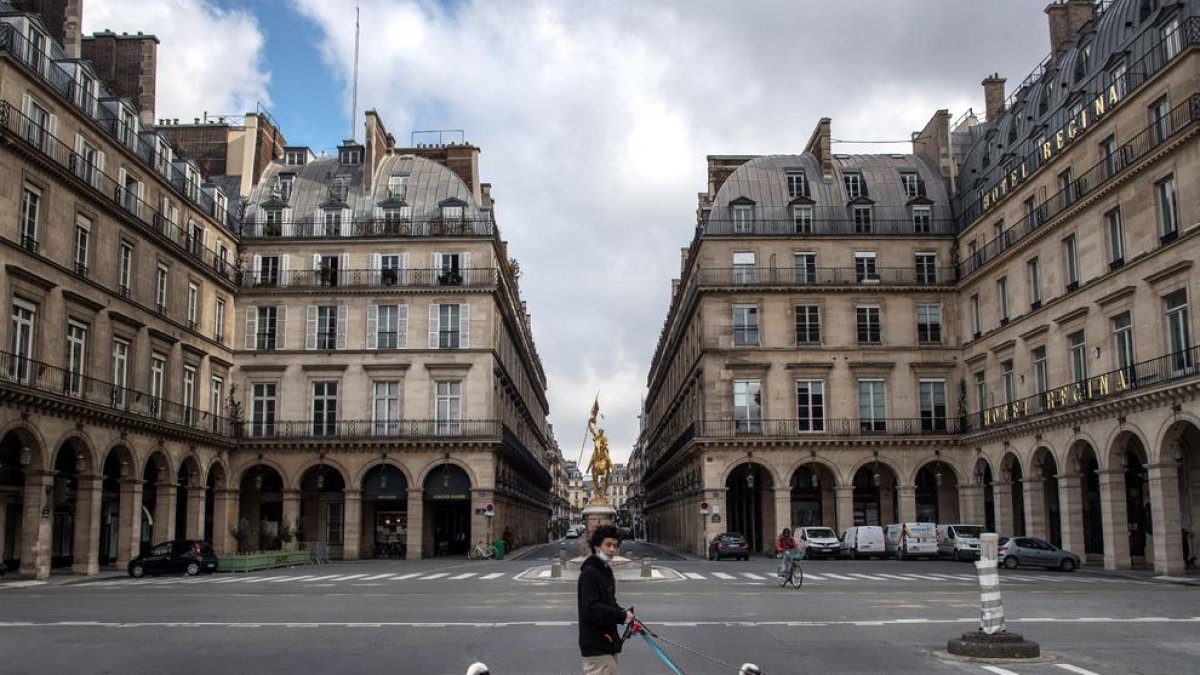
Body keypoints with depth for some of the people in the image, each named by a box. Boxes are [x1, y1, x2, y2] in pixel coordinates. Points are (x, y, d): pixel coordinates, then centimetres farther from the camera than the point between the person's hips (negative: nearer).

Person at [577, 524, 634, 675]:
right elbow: (591, 608, -23)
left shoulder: (605, 570, 15)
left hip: (607, 642, 10)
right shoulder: (589, 573, -15)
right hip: (596, 646, -10)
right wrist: (622, 616, -20)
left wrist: (623, 612, 1)